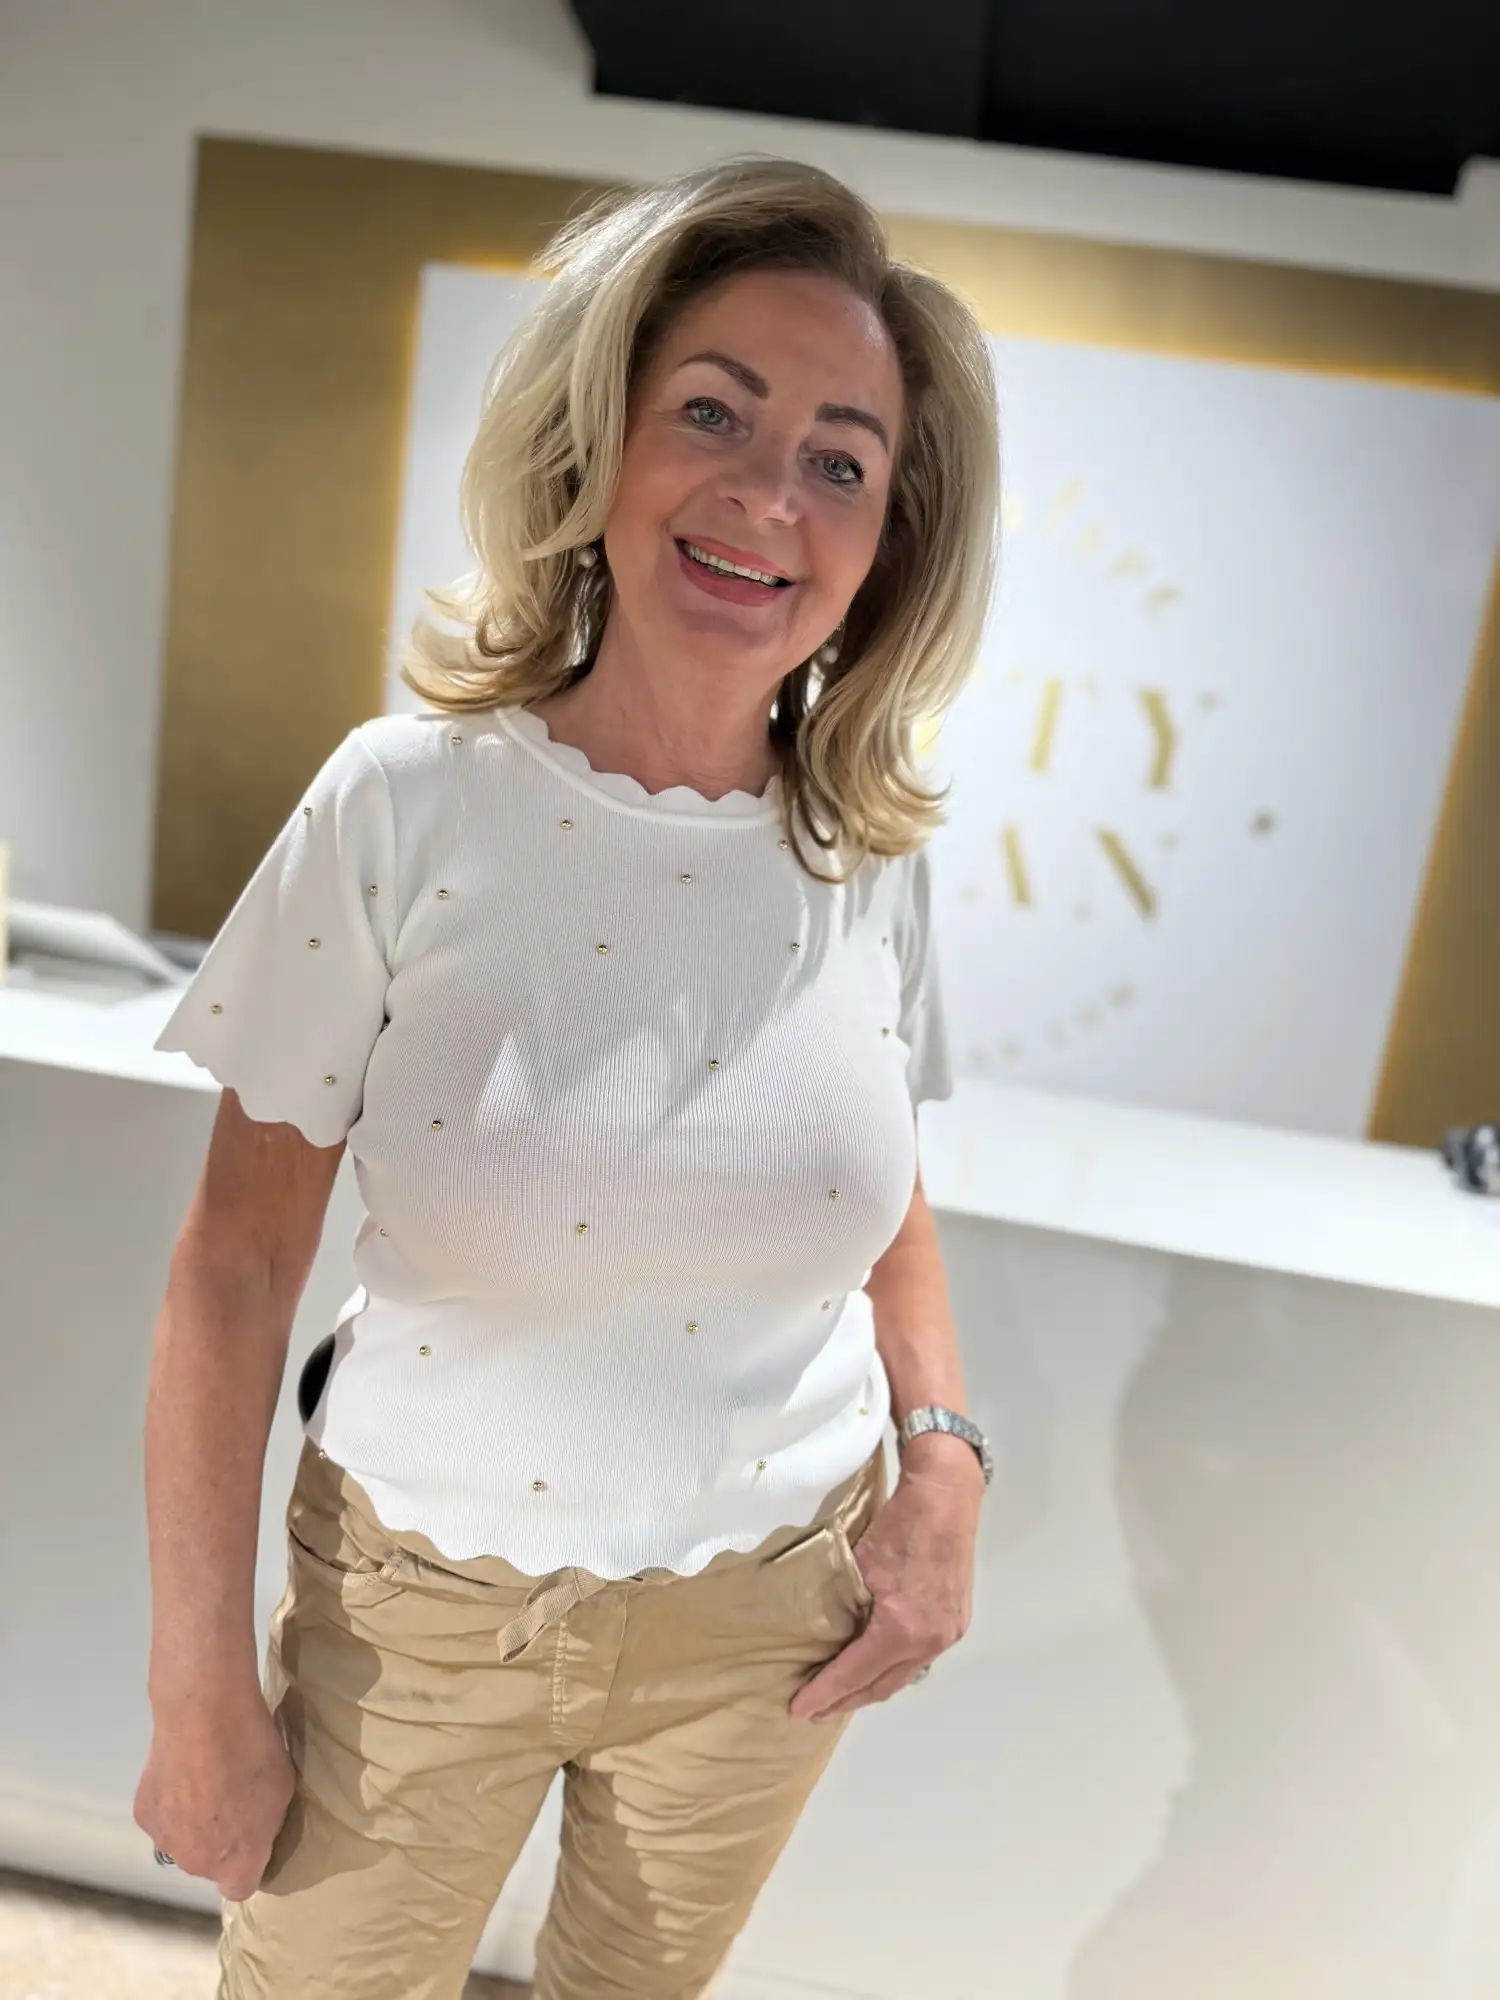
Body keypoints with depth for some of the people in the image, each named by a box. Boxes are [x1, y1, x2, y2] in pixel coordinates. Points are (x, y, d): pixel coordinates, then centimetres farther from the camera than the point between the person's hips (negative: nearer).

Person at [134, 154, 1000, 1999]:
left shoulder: (871, 855, -8)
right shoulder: (402, 806, -17)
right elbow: (235, 1263, -12)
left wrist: (943, 1455, -6)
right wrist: (201, 1689, -8)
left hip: (771, 1617, 3)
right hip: (420, 1605, -2)